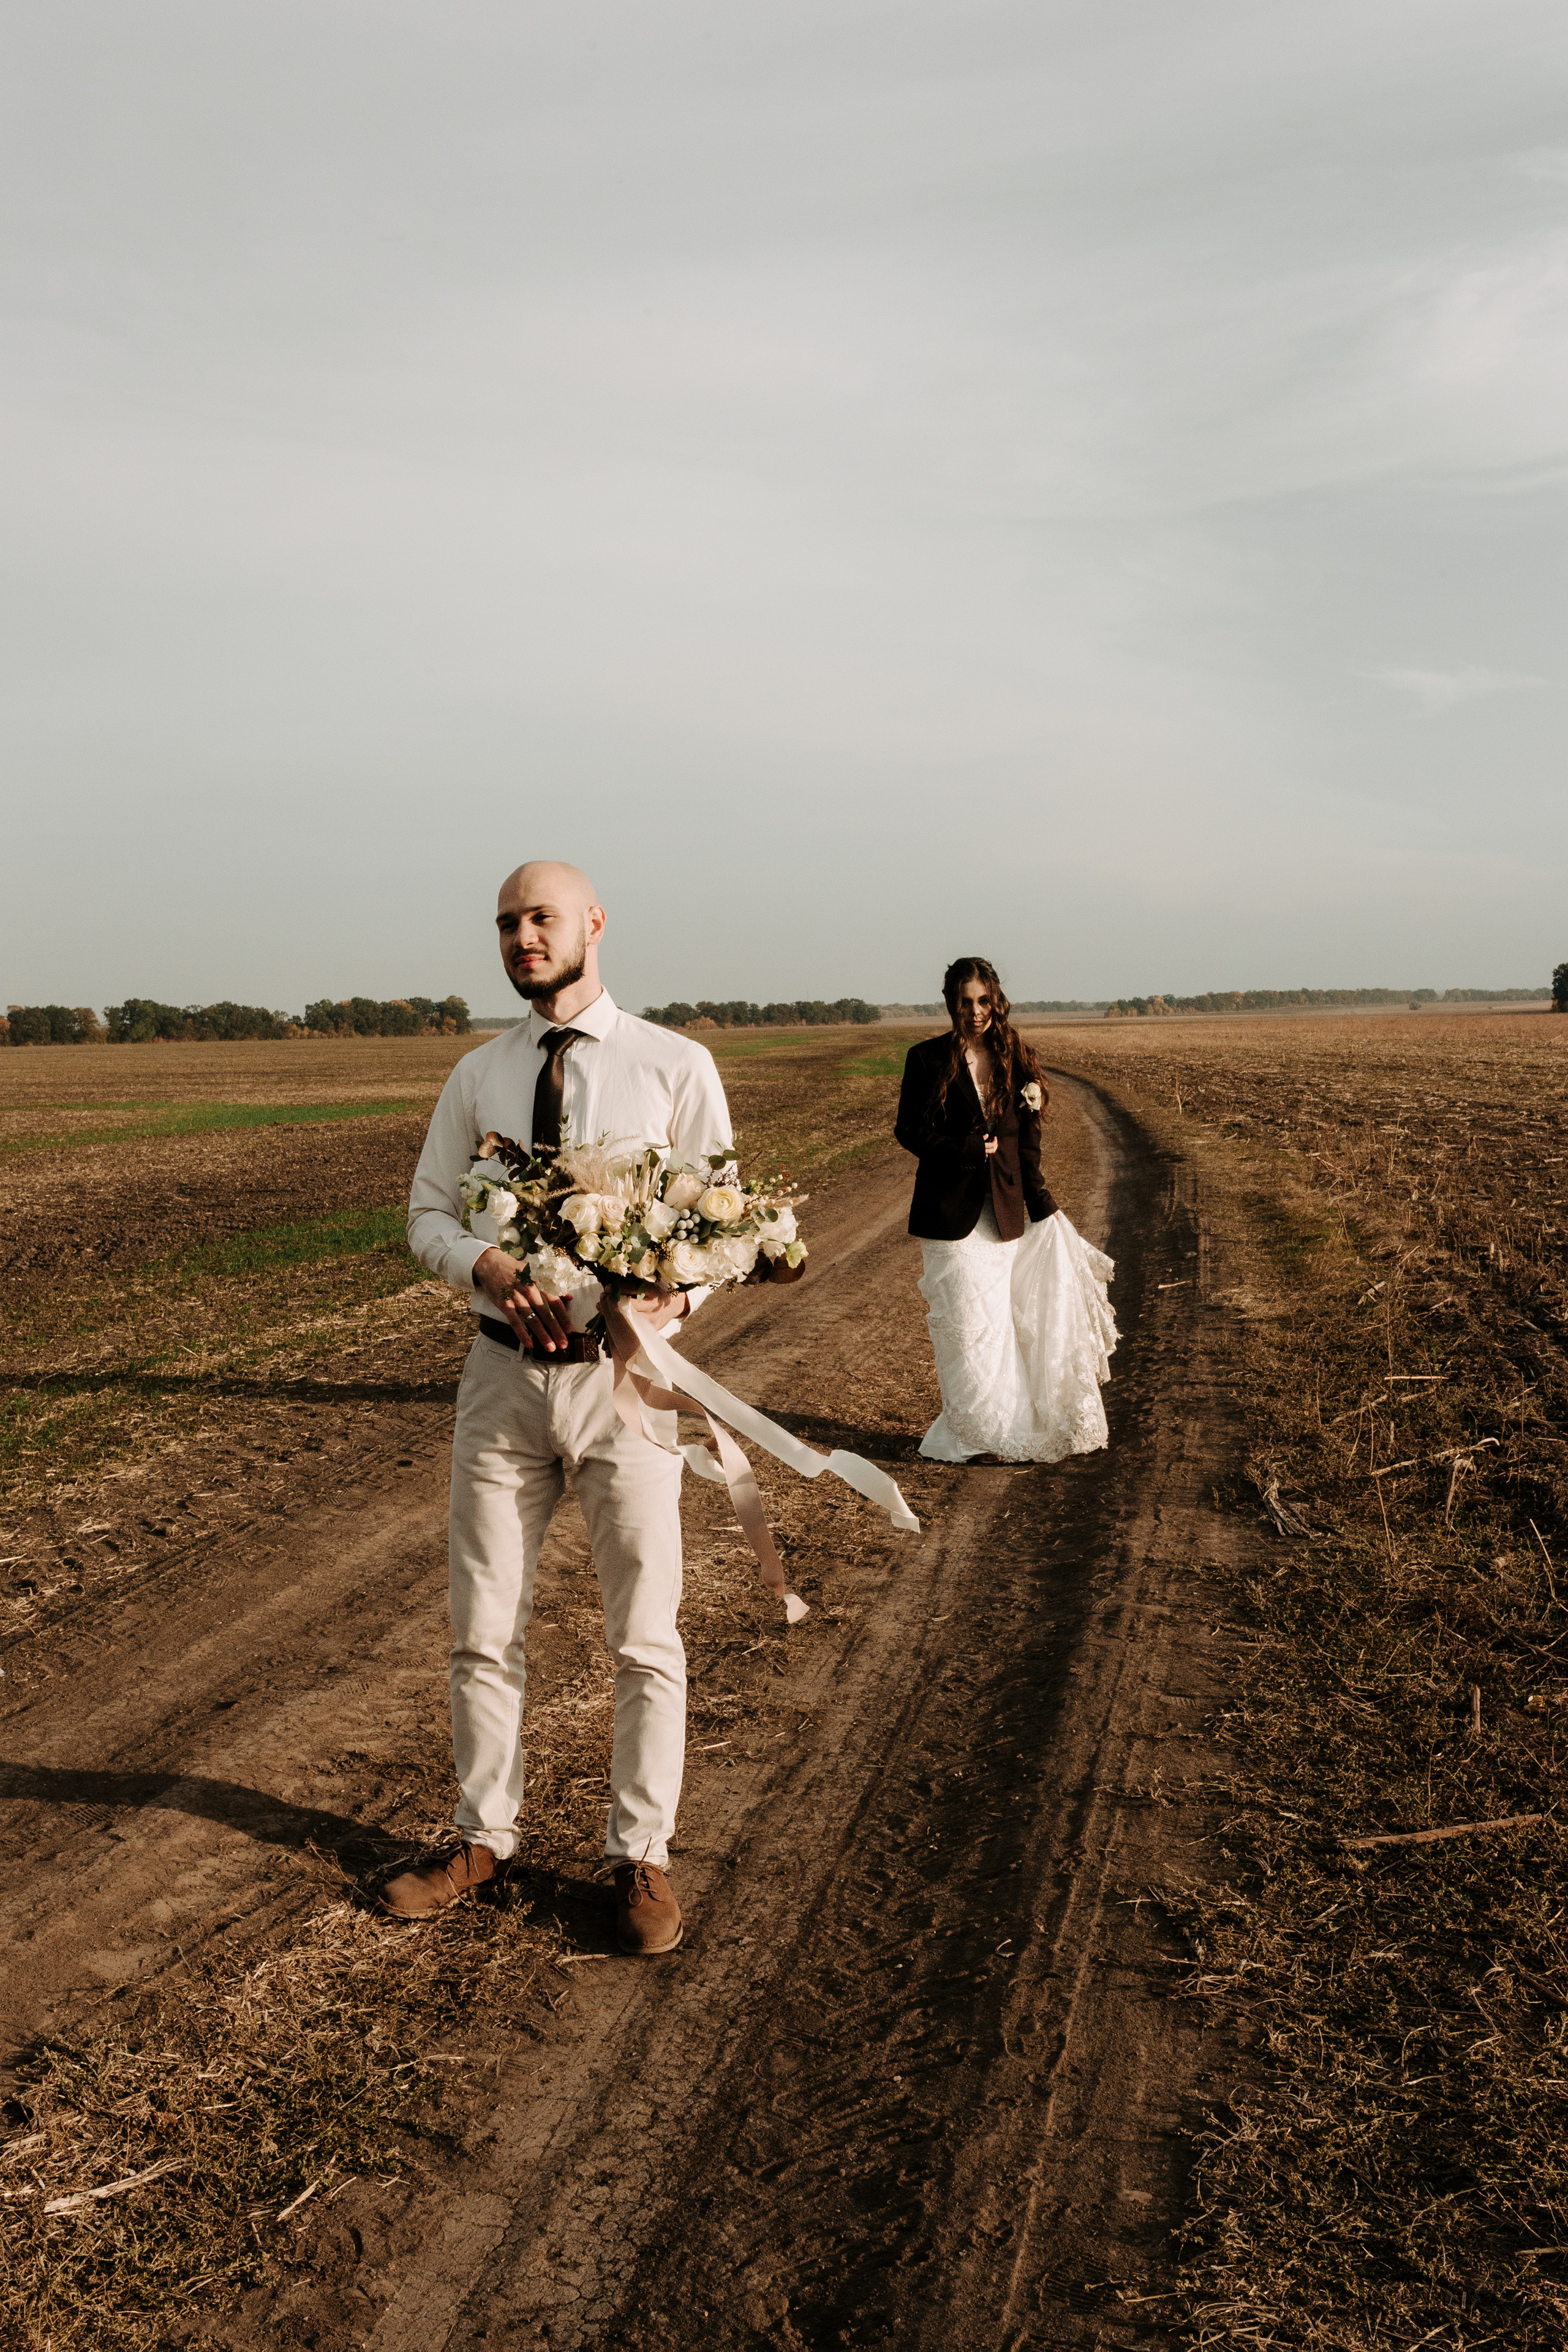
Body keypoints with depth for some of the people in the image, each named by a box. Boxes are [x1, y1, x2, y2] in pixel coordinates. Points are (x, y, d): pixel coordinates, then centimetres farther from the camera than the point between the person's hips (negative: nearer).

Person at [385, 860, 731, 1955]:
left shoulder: (675, 1067, -3)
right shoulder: (478, 1074, 7)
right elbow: (428, 1215, 7)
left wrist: (669, 1298, -25)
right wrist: (494, 1268, -15)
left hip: (625, 1373, -3)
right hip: (504, 1373, 3)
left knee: (645, 1638, 6)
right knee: (485, 1632, 13)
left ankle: (642, 1857, 25)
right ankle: (484, 1836, 33)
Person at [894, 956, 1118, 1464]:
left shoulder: (1014, 1059, 6)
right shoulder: (927, 1059, -3)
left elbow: (1027, 1142, 8)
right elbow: (909, 1131, -2)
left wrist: (1043, 1208, 5)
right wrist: (969, 1149, -11)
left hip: (1004, 1210, 3)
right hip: (952, 1211, -3)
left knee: (1003, 1322, 6)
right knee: (968, 1325, 0)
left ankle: (1010, 1427, 17)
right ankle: (977, 1433, 12)